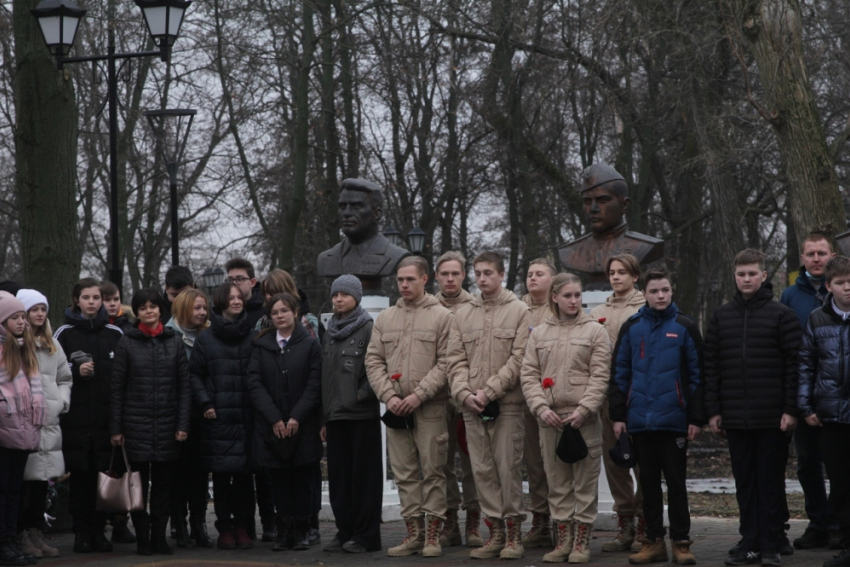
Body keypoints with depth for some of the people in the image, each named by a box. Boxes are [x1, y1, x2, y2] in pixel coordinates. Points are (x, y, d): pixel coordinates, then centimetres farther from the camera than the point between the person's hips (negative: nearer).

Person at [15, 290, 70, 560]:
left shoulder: (51, 345, 20)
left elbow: (65, 377, 24)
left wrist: (61, 401, 8)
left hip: (49, 423, 7)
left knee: (42, 479, 9)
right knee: (25, 479, -7)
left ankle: (36, 532, 17)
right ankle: (21, 535, 1)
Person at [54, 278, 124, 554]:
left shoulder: (115, 334, 9)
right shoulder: (64, 334, 5)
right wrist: (77, 371, -10)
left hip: (106, 417, 1)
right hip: (75, 417, -1)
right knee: (80, 476, -1)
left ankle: (98, 530, 10)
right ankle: (82, 531, 7)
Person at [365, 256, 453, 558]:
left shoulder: (442, 316, -1)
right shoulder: (385, 318, 12)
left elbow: (445, 363, -7)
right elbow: (374, 361, 9)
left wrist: (419, 394, -14)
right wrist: (388, 395, -5)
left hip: (430, 408, -4)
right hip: (395, 409, 4)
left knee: (432, 470, -2)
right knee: (404, 473, 7)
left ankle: (433, 535, 4)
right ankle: (414, 532, 14)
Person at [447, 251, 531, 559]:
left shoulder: (518, 311, 0)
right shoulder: (463, 315, 13)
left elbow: (519, 358, -7)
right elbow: (456, 360, 9)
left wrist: (489, 390, -13)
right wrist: (464, 393, -7)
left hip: (507, 404, -4)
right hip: (471, 407, 4)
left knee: (508, 466, -3)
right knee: (482, 470, 5)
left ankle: (513, 531, 6)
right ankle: (495, 531, 12)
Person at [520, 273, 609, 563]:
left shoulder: (595, 331, 3)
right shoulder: (539, 333, 11)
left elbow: (600, 376, -4)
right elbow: (528, 374, 7)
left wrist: (583, 409, -13)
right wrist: (541, 407, -7)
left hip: (584, 418, -3)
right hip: (550, 418, 3)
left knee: (585, 481, 0)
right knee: (557, 482, 7)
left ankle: (582, 541, 7)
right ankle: (563, 539, 15)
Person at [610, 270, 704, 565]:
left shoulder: (685, 327, 1)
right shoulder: (632, 327, 7)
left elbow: (697, 374, 0)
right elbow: (620, 373, 8)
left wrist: (697, 418, -5)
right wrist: (618, 415, 3)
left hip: (674, 419, -2)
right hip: (640, 419, 2)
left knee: (676, 483, 2)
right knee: (649, 483, 9)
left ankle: (681, 542, 8)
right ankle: (654, 541, 15)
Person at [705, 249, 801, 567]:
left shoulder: (782, 315, -1)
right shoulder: (721, 317, 11)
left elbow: (794, 364, -5)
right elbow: (711, 366, 10)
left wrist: (790, 409, -11)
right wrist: (713, 410, 4)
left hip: (772, 418, -4)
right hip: (736, 418, 4)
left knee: (771, 482, 1)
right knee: (745, 483, 8)